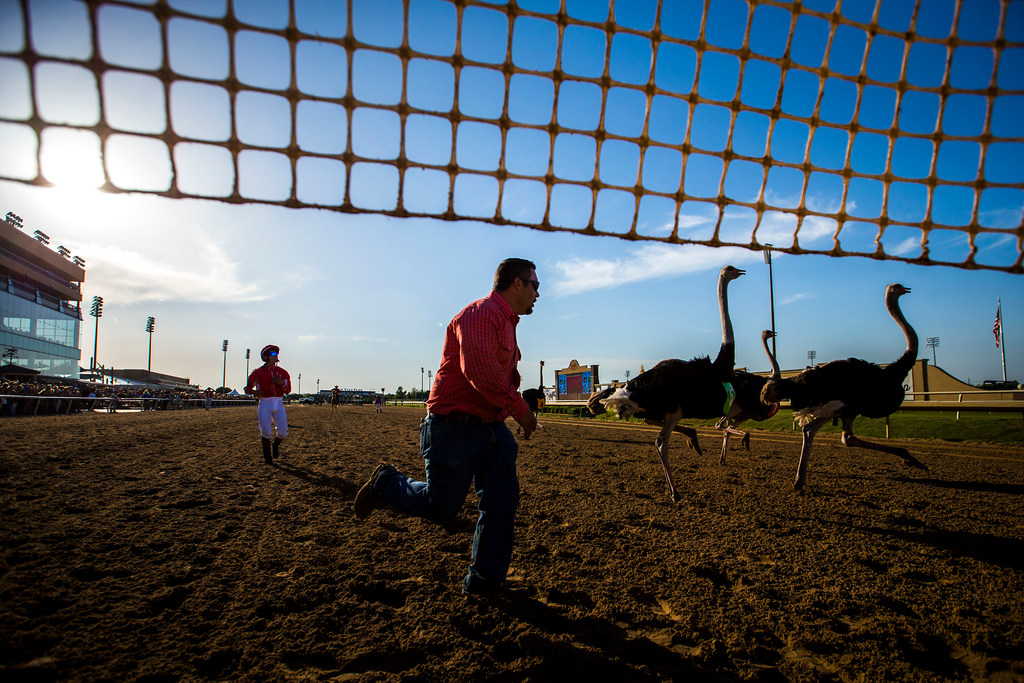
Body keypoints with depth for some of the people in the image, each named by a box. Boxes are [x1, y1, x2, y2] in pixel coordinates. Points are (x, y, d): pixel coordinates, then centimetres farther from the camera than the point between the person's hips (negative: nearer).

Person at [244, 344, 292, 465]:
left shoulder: (282, 372, 10)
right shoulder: (258, 372, 3)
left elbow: (288, 390, 6)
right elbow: (248, 388, 8)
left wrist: (282, 383, -15)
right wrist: (254, 392, -15)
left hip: (279, 403, 2)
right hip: (265, 404, -2)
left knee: (283, 432, -3)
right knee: (266, 431, -9)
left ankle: (275, 446, 30)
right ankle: (267, 456, 12)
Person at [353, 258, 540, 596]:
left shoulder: (507, 322, 16)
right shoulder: (479, 314, -17)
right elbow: (480, 371, -30)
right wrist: (520, 409, -21)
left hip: (493, 428, 9)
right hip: (454, 428, -9)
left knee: (502, 505, 4)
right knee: (440, 507, 4)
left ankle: (483, 584, 18)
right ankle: (386, 483, 30)